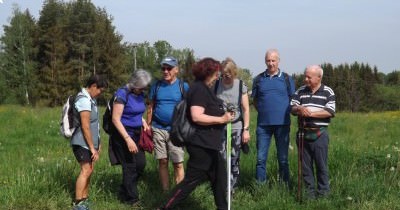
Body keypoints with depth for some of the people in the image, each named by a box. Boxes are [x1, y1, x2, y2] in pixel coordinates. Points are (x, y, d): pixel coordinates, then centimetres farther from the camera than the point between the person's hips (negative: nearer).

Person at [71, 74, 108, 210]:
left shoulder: (90, 99, 13)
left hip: (89, 142, 10)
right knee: (86, 171, -11)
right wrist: (92, 148, -20)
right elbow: (85, 126, -22)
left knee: (89, 170, 10)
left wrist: (97, 143, 20)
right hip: (83, 143, -10)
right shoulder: (84, 100, -18)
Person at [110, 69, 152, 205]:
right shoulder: (122, 94, -18)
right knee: (130, 167, 2)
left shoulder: (140, 95, 5)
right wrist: (128, 139, -25)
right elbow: (116, 119, -20)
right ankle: (131, 200, 18)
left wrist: (144, 123, 2)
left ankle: (125, 193, 27)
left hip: (136, 134, 7)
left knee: (141, 163, 7)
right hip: (123, 135, -7)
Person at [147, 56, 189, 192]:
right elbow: (150, 107, 12)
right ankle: (166, 192, 17)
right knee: (162, 162, 8)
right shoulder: (157, 86, 8)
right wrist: (148, 126, 8)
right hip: (158, 129, 3)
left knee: (178, 164, -3)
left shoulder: (183, 86, 1)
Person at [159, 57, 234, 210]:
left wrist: (223, 115, 16)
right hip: (202, 144, -11)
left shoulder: (203, 88, 16)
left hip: (208, 144, 11)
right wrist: (221, 119, -21)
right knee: (191, 180, -5)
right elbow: (196, 117, -26)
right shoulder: (199, 89, -16)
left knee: (219, 177, 15)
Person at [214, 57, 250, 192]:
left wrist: (246, 129, -4)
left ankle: (232, 187, 17)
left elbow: (246, 109, 0)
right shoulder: (216, 85, 1)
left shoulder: (241, 86, -3)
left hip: (236, 127, -1)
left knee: (234, 159, 5)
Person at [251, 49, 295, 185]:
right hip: (263, 124, 1)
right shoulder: (259, 79, 7)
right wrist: (263, 112, 4)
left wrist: (285, 113, 1)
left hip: (282, 123, -1)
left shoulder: (286, 79, 4)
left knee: (283, 158, 6)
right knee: (261, 158, 2)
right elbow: (255, 101, 15)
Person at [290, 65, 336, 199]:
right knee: (305, 165, 7)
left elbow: (330, 112, -9)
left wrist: (311, 113, -14)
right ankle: (309, 192, 16)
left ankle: (323, 192, 10)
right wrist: (300, 108, -17)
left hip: (319, 134, -3)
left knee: (321, 164, 0)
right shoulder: (300, 91, 11)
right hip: (303, 133, 3)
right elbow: (292, 108, 6)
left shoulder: (328, 92, 1)